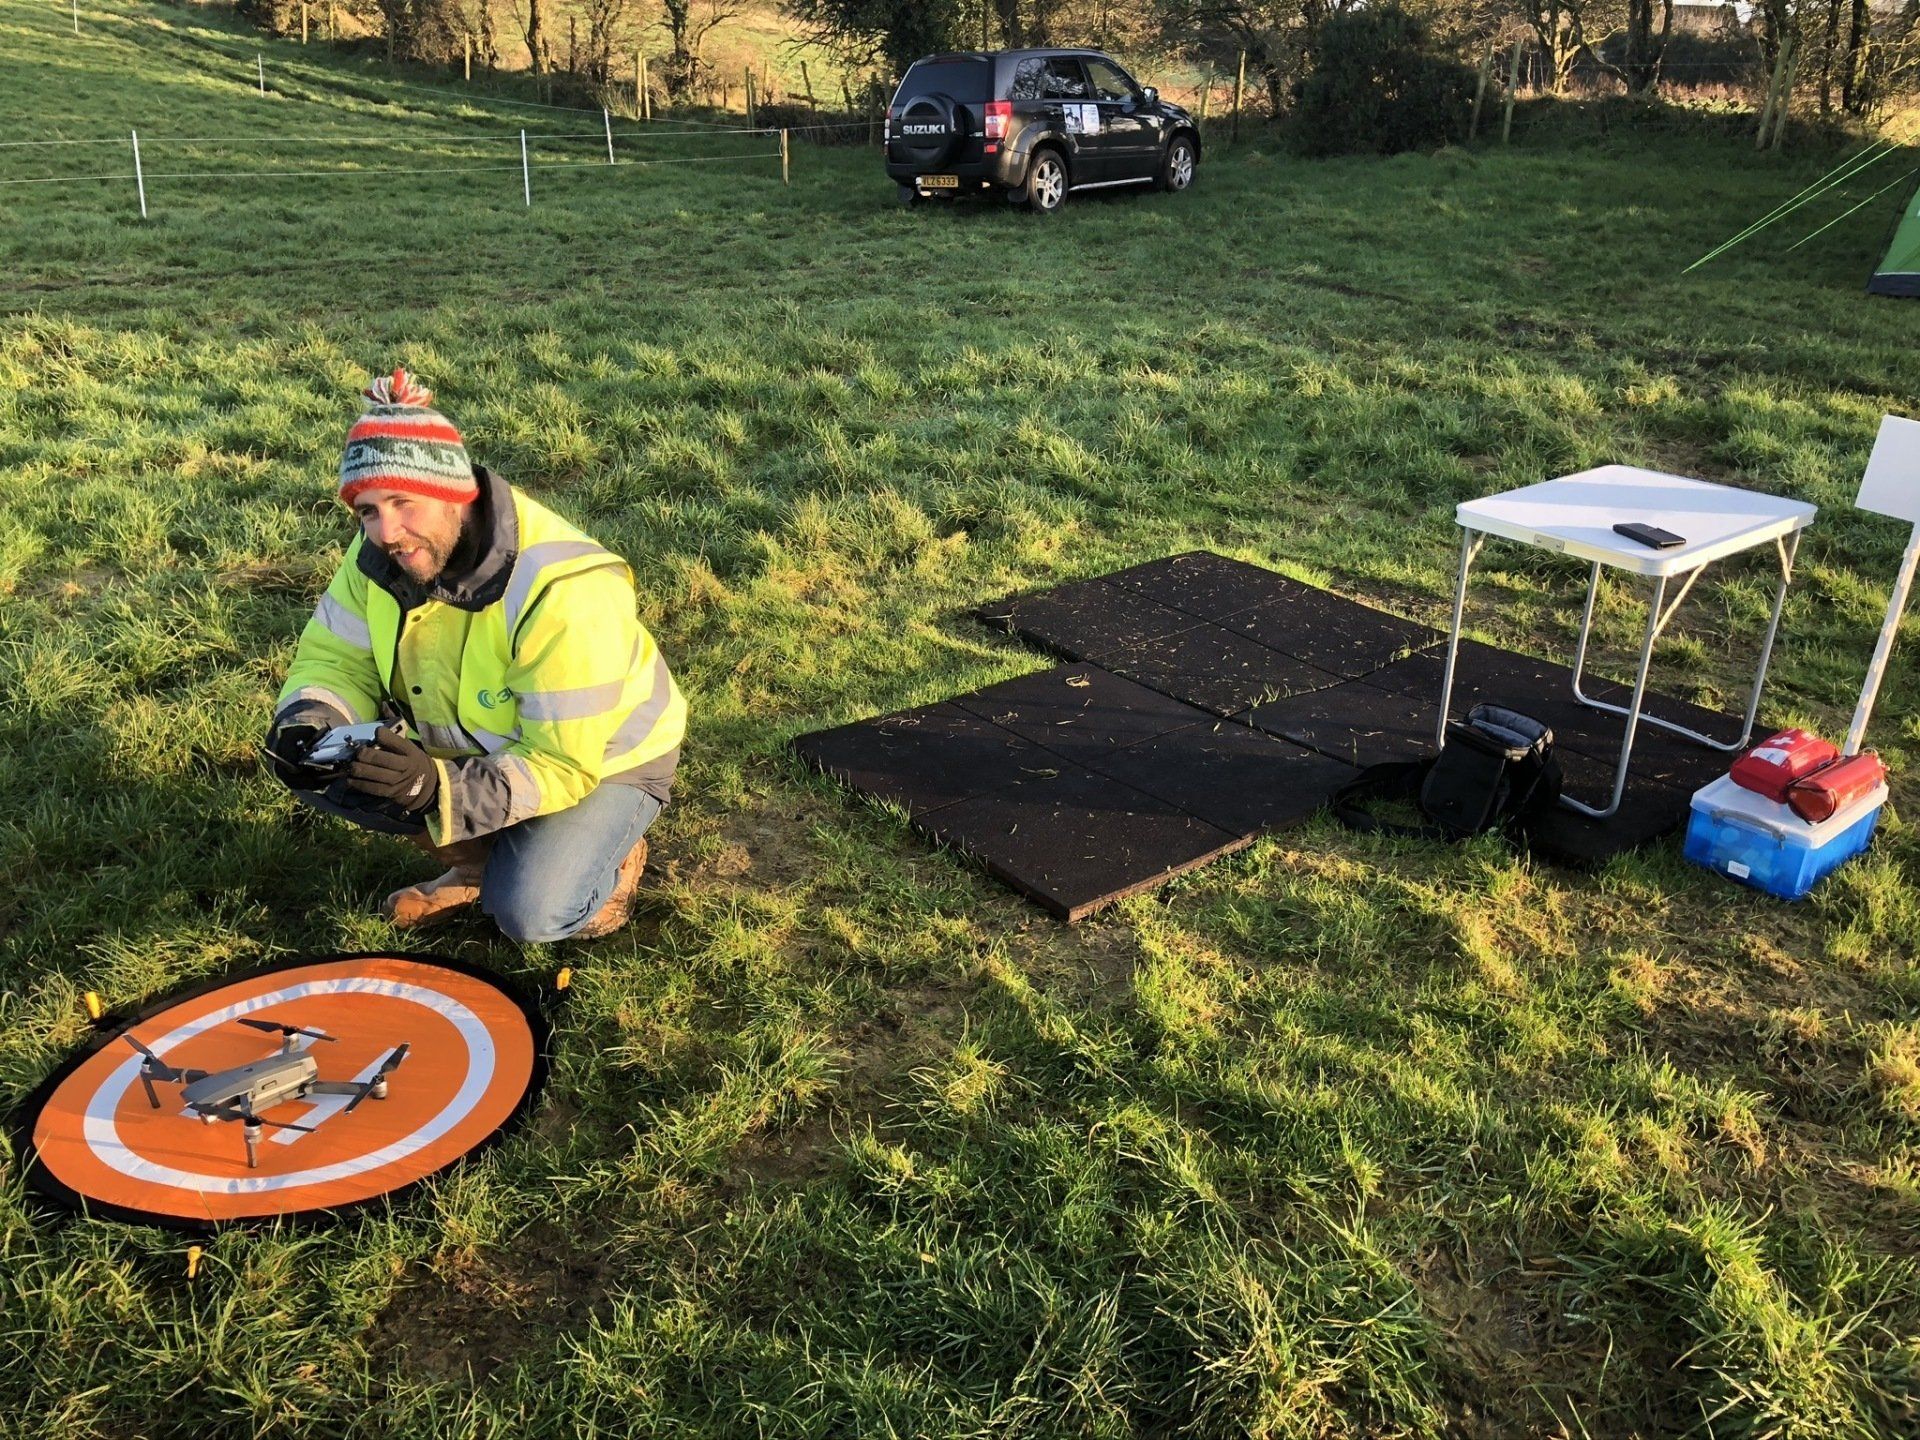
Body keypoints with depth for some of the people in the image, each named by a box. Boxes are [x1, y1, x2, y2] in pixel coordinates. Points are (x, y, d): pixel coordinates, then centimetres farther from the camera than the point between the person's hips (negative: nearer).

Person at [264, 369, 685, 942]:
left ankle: (611, 858, 5)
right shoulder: (381, 555, -15)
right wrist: (309, 722, -29)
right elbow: (336, 658, -6)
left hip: (602, 761, -6)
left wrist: (441, 787, -46)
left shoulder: (563, 592, -35)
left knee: (527, 911, -29)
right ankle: (477, 859, 7)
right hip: (478, 745, 7)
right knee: (317, 767, -11)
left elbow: (560, 766, -32)